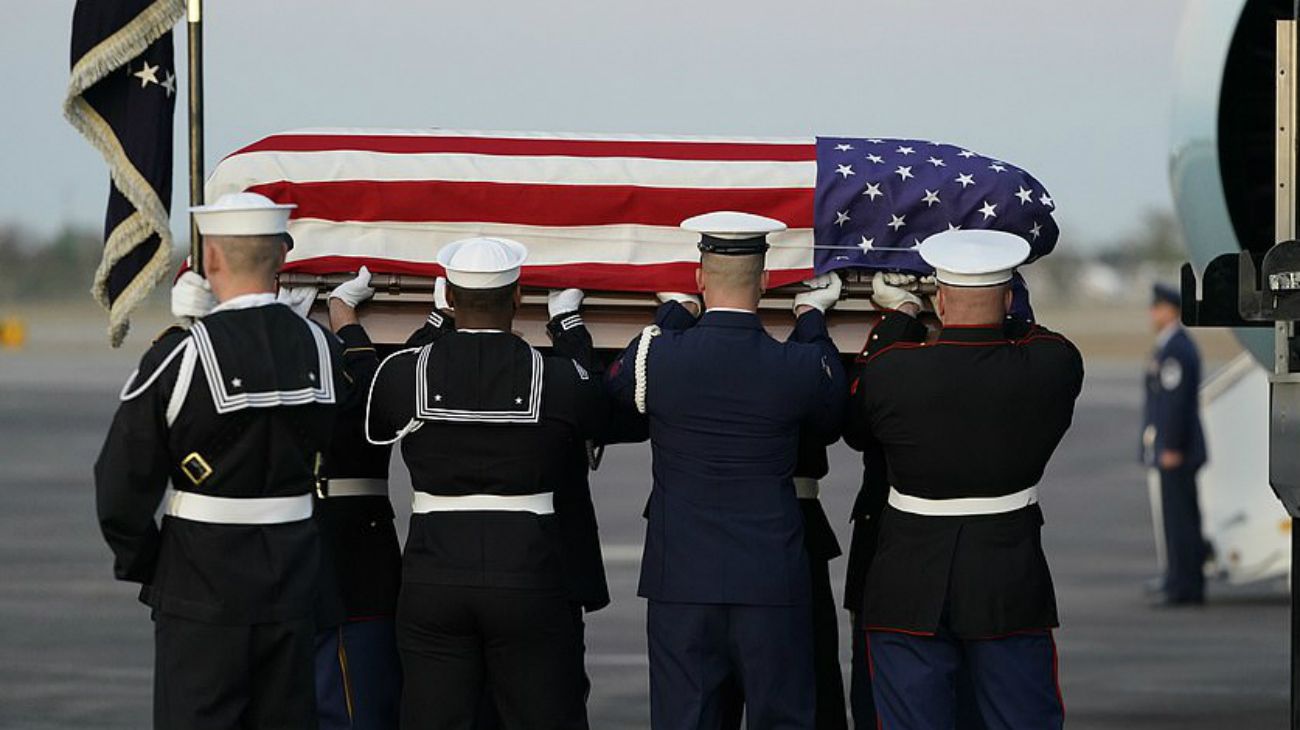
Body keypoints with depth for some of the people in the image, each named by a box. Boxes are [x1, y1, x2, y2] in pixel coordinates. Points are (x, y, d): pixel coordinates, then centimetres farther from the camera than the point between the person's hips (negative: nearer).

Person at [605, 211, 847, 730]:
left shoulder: (657, 356, -8)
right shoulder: (801, 366, -8)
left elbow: (616, 386, 15)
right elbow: (828, 424, 14)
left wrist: (673, 312, 24)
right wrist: (812, 317, 20)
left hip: (681, 580, 1)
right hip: (773, 584, 0)